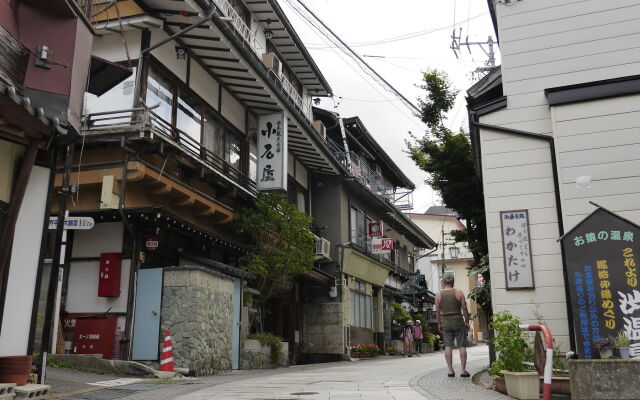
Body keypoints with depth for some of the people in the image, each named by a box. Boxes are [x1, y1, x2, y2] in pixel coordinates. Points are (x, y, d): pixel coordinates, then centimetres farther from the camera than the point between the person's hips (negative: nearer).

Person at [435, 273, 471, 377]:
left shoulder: (438, 295, 0)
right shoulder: (459, 293, -4)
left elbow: (437, 311, 2)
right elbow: (464, 309, -4)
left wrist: (439, 324, 12)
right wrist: (467, 322, 5)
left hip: (445, 323, 2)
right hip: (458, 322, -1)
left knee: (448, 346, 4)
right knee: (462, 346, 4)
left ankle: (450, 370, 2)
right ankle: (463, 370, 1)